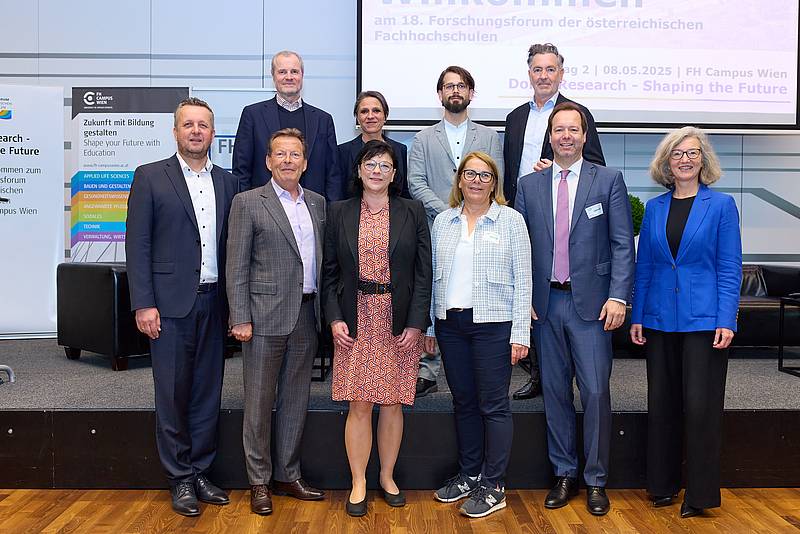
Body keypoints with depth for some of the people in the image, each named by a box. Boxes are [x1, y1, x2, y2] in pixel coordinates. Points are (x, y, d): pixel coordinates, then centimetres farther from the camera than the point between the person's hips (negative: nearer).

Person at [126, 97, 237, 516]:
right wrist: (143, 304, -11)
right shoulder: (150, 177, 0)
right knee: (172, 394, 4)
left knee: (207, 392, 10)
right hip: (170, 303, -3)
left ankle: (199, 472, 24)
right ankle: (180, 479, 18)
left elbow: (231, 245, 12)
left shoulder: (227, 182, 11)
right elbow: (137, 244, -4)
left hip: (214, 303, 4)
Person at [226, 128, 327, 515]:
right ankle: (259, 481, 17)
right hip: (266, 315, -4)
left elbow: (323, 260, 14)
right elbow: (236, 265, -6)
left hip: (307, 314, 5)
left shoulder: (318, 203, 12)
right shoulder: (248, 203, -2)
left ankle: (288, 475, 25)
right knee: (259, 401, 4)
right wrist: (240, 319, -11)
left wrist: (325, 312, 7)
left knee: (296, 399, 12)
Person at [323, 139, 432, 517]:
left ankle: (387, 476, 25)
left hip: (400, 324, 0)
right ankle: (359, 483, 14)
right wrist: (334, 318, -4)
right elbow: (330, 271, 7)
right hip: (355, 323, 0)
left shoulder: (413, 213, 4)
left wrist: (416, 323, -6)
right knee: (359, 405, 1)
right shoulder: (340, 213, 7)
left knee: (393, 403, 7)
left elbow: (424, 271, 1)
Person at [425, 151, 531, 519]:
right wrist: (428, 326, 9)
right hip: (450, 323, 4)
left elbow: (523, 279, -3)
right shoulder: (443, 221, 9)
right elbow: (434, 276, 11)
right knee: (463, 402, 13)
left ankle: (493, 487, 12)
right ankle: (468, 475, 27)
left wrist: (520, 333, -8)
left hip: (493, 323, -4)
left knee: (493, 405, 1)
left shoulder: (510, 220, -1)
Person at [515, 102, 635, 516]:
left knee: (595, 391, -3)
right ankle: (564, 475, 23)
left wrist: (618, 296, -11)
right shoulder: (529, 185, 9)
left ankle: (595, 479, 14)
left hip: (590, 303, -2)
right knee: (555, 392, 9)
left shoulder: (608, 180, 2)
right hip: (544, 304, 3)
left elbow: (623, 243, -2)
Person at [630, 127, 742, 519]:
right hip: (659, 320, 4)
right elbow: (644, 266, 10)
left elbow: (729, 269, -4)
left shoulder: (721, 205, -1)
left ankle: (700, 493, 13)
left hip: (703, 320, -3)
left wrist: (726, 321, -12)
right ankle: (662, 484, 24)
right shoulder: (654, 208, 8)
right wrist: (637, 317, 5)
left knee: (700, 406, -1)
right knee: (661, 404, 10)